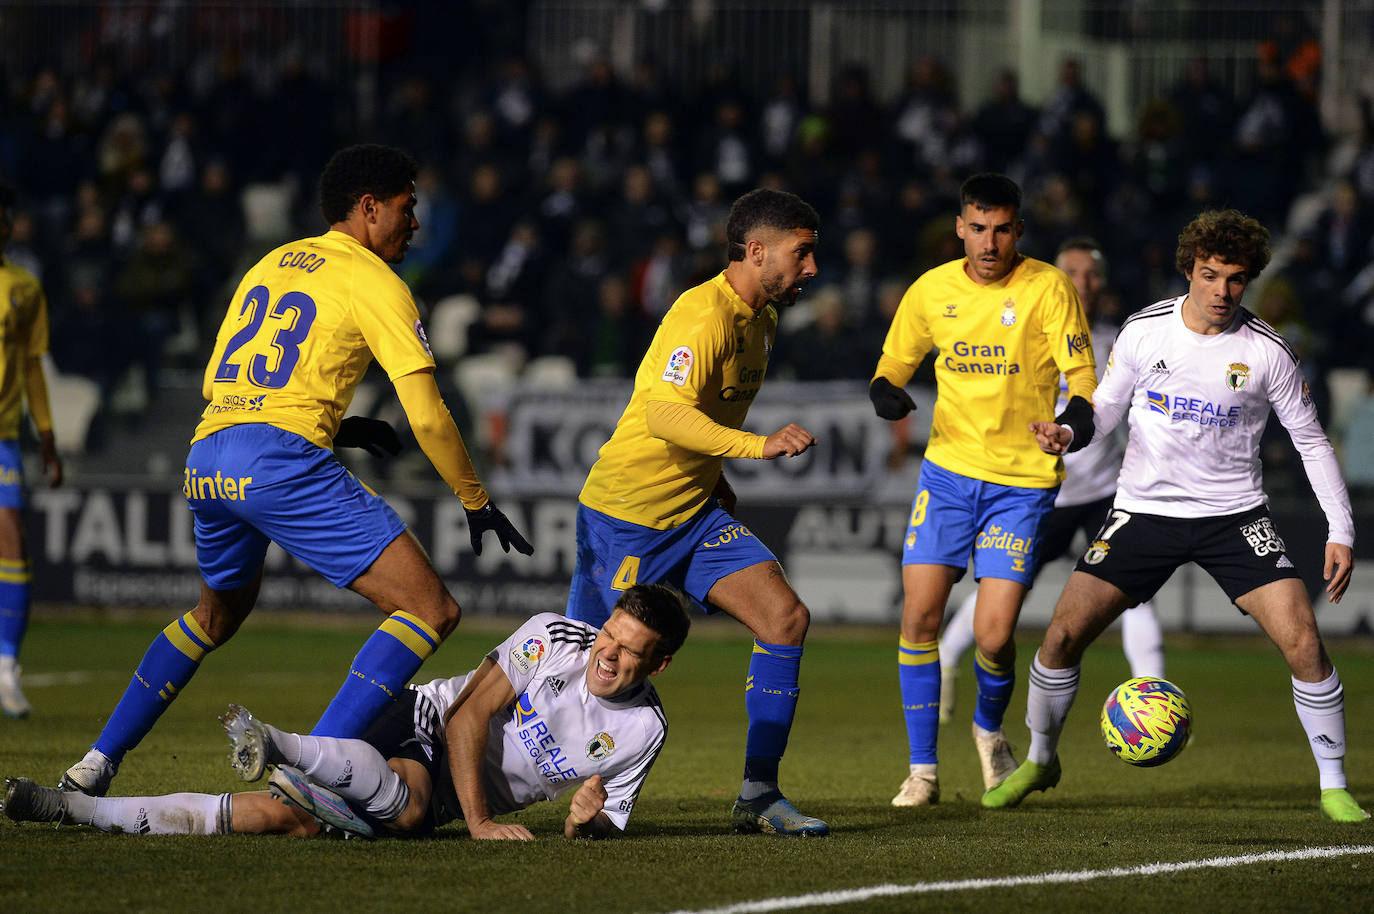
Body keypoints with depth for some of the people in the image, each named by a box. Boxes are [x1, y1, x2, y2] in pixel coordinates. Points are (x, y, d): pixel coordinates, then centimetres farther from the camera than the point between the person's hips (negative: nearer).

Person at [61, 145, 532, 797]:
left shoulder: (271, 264, 24)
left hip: (204, 459, 8)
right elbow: (427, 417, -2)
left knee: (219, 612, 34)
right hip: (282, 460, -8)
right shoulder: (373, 282, 3)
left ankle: (96, 766, 28)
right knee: (430, 611, -7)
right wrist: (476, 502, 10)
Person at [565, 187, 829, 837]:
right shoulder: (703, 315, -22)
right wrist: (758, 445, -46)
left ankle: (758, 795, -7)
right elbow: (665, 413, -36)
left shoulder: (761, 319, 9)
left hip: (696, 512, 8)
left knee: (786, 617, -9)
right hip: (626, 513, -8)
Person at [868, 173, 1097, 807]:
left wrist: (1079, 414, -33)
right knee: (919, 616, -7)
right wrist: (885, 389, -8)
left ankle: (990, 729, 24)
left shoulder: (1047, 288, -8)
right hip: (948, 469, 3)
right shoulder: (933, 289, 3)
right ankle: (922, 768, 6)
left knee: (993, 635, -9)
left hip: (1023, 480, -3)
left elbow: (1080, 373, -10)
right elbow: (895, 360, 15)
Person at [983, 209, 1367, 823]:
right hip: (1145, 511, 1)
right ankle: (1039, 761, 18)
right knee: (1063, 634, -7)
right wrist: (1068, 433, -13)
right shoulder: (1144, 331, -5)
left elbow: (1310, 440, 0)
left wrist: (1340, 532, -6)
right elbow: (1108, 408, 9)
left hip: (1234, 515, -1)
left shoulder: (1267, 352, -9)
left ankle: (1334, 787, -1)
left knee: (1303, 642, -17)